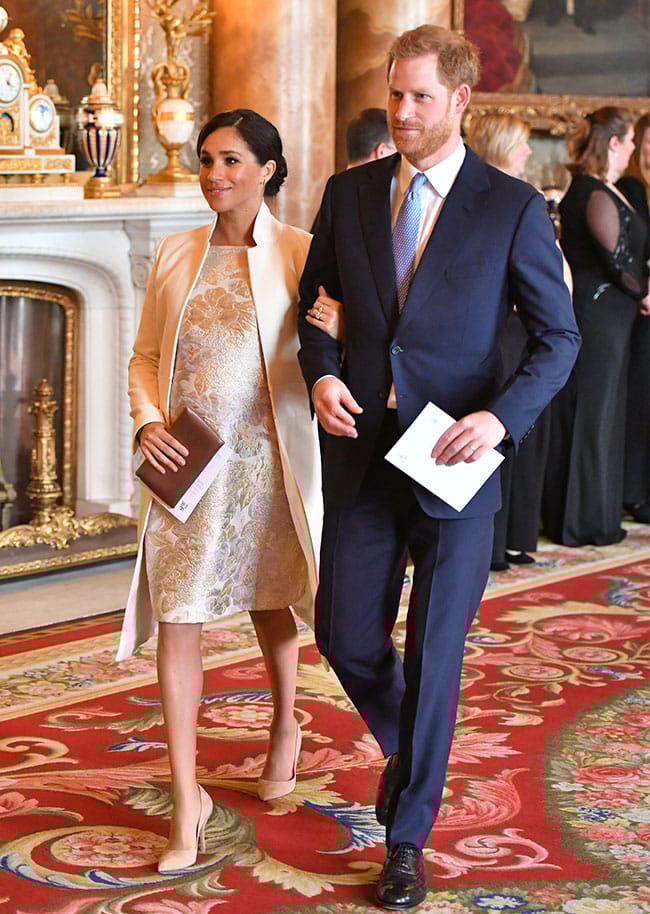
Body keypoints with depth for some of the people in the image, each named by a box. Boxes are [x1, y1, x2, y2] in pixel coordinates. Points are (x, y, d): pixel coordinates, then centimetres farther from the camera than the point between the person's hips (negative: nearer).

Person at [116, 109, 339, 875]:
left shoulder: (300, 254, -3)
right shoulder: (176, 254, 7)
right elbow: (144, 355, 11)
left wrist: (341, 330, -29)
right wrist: (147, 421, -6)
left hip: (262, 459, -2)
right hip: (183, 461, 2)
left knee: (267, 603, 17)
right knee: (176, 620, -4)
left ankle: (285, 729, 48)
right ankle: (187, 802, 3)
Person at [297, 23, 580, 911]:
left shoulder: (512, 207, -5)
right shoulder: (350, 192, 5)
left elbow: (558, 336, -2)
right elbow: (316, 298, 16)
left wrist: (502, 416, -18)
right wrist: (321, 373, -5)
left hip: (454, 462, -3)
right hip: (361, 452, 3)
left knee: (434, 655, 3)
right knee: (346, 636, 6)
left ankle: (408, 837, 18)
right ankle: (408, 749, 38)